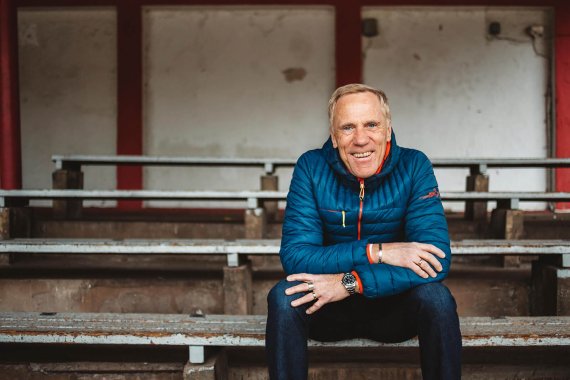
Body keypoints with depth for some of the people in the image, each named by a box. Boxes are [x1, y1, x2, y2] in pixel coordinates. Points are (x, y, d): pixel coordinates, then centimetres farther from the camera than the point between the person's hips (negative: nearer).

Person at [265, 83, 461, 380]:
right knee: (283, 296, -29)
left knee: (436, 297, -29)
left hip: (395, 304, 0)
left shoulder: (414, 167, -11)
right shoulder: (311, 167, -11)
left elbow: (437, 257, -22)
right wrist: (376, 252, -28)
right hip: (328, 310, 0)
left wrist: (351, 282, -30)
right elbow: (294, 256, -19)